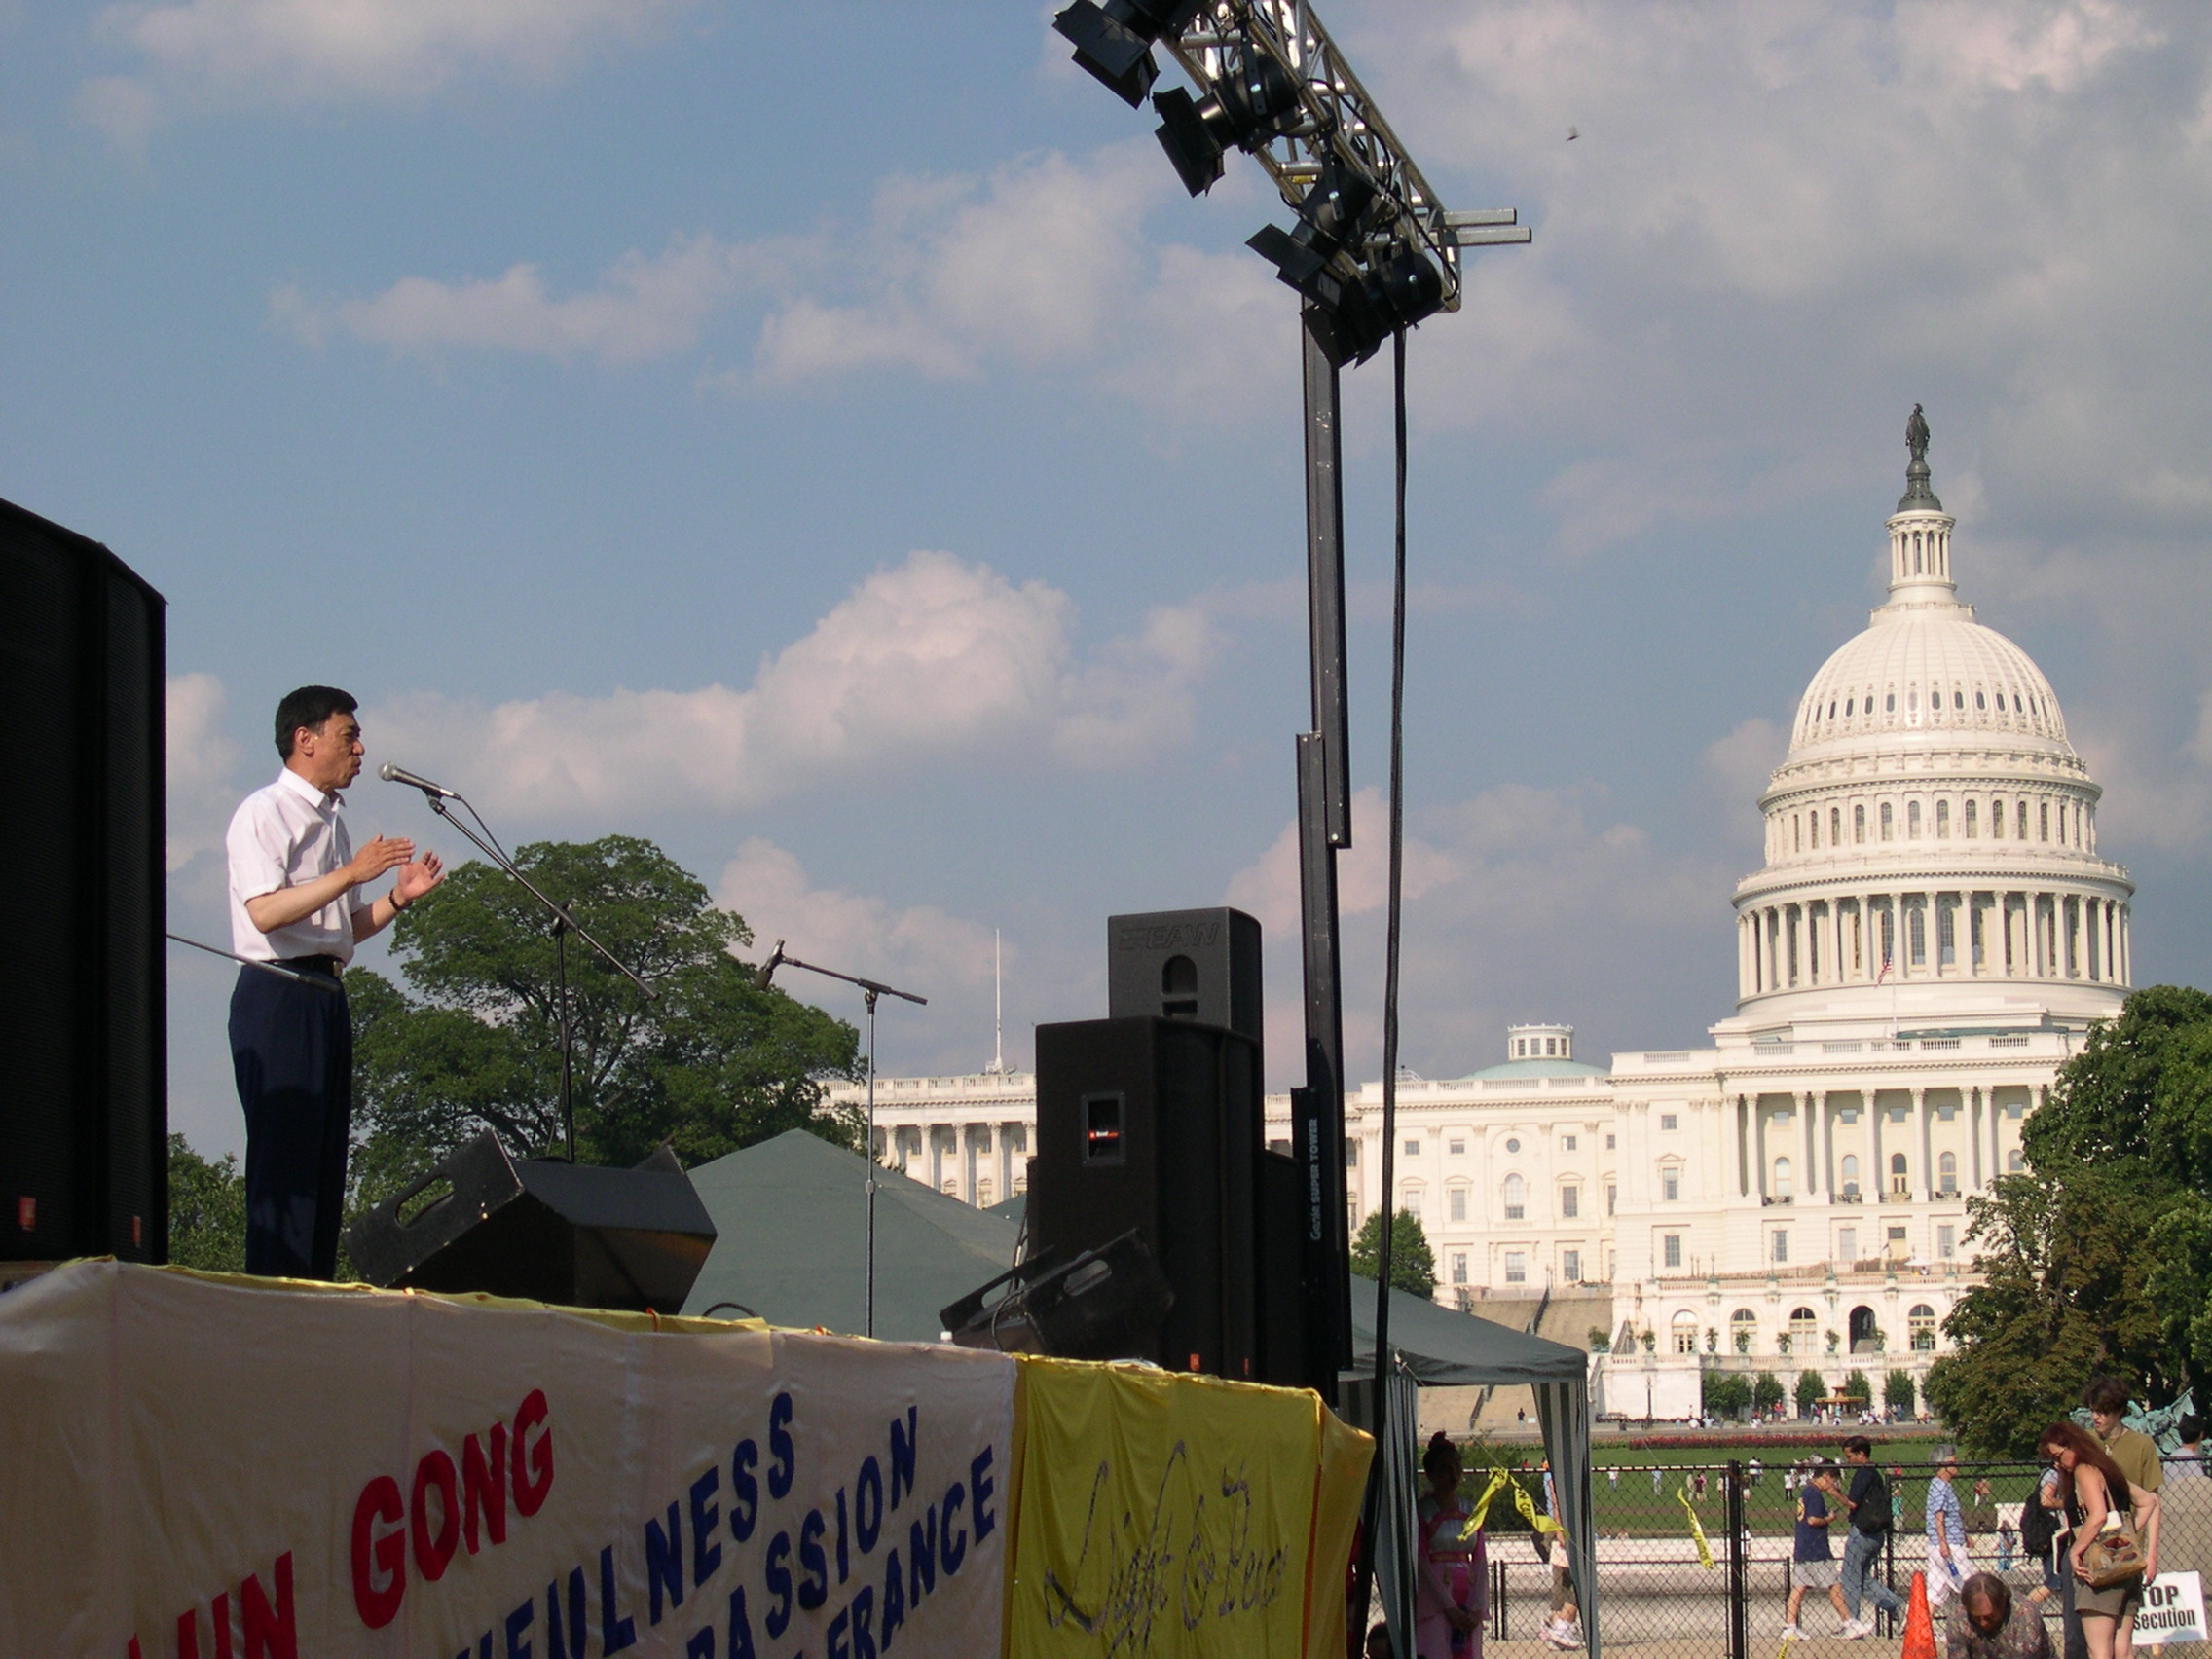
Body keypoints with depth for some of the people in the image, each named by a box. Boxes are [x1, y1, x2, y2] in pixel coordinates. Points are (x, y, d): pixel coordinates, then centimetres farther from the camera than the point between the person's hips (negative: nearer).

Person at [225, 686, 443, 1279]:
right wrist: (351, 873, -21)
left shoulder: (331, 821, 21)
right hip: (278, 997, -9)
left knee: (326, 1161, 6)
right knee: (283, 1157, -11)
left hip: (327, 996, 9)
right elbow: (264, 911, -19)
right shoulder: (264, 812, -5)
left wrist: (399, 896, 7)